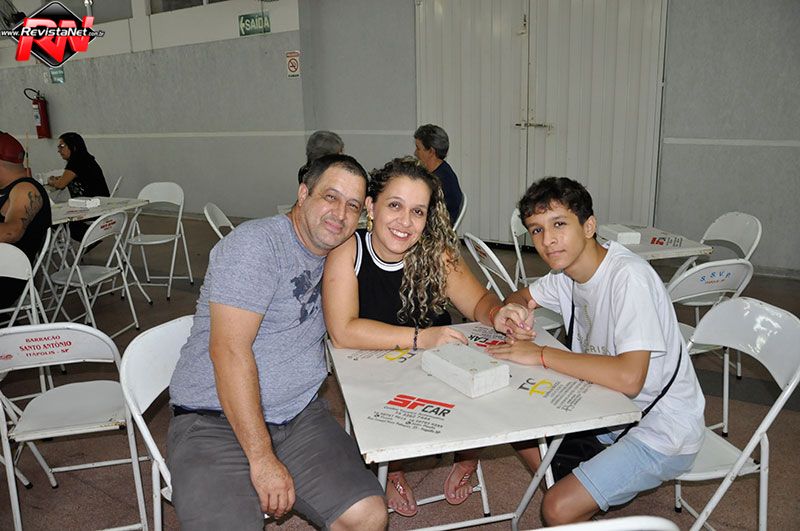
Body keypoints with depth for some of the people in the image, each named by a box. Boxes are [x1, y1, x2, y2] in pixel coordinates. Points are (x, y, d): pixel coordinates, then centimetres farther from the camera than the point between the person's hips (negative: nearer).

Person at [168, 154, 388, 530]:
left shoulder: (332, 257, 12)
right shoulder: (255, 244, -14)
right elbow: (228, 350, -21)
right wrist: (262, 458, -21)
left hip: (301, 417, 6)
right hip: (215, 422, -6)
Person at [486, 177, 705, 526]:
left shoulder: (628, 277, -26)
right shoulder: (566, 273, -1)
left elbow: (629, 378, -35)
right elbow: (519, 297, 16)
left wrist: (540, 354, -28)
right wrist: (516, 312, -8)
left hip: (662, 431, -8)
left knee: (558, 510, -18)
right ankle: (576, 496, 21)